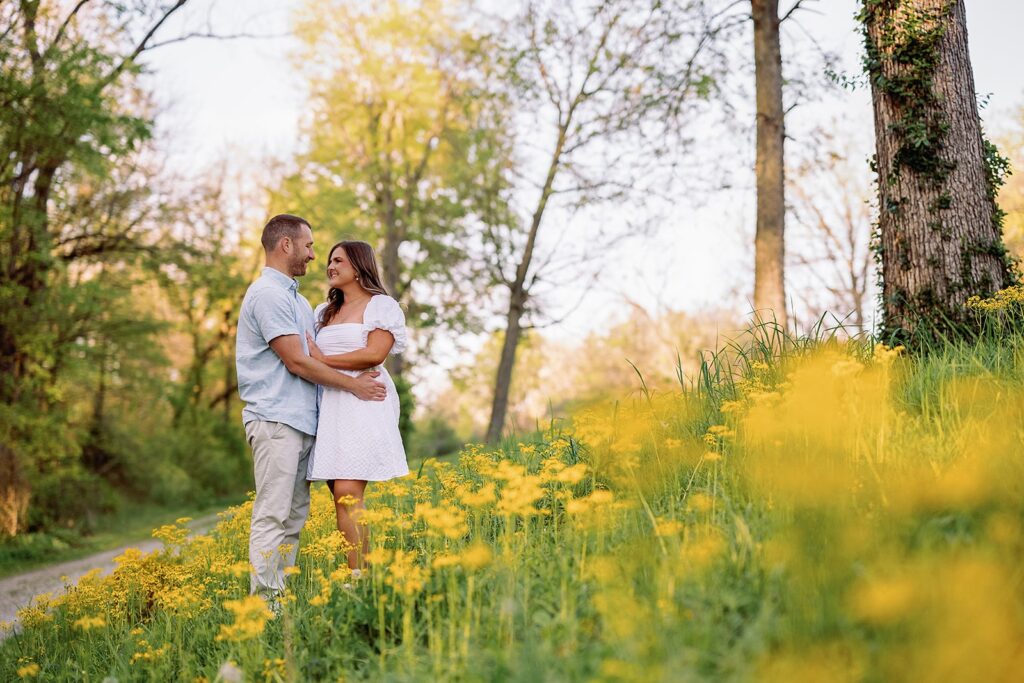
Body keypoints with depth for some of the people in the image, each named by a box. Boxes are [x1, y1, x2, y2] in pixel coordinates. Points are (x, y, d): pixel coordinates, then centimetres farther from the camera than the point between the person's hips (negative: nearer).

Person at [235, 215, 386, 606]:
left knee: (295, 516, 9)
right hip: (275, 420, -10)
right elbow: (296, 361, -15)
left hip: (301, 421, 10)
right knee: (272, 516, -9)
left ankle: (283, 598, 13)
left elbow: (313, 357, 18)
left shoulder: (296, 298, 22)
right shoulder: (268, 293, -10)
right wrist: (352, 384, -8)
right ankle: (264, 604, -8)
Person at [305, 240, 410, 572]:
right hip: (328, 408, 6)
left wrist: (322, 359, -6)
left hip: (362, 406, -6)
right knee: (341, 498, -2)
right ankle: (354, 573, -2)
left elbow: (374, 354, -10)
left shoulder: (381, 305, 4)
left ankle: (359, 577, -16)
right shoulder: (324, 313, 24)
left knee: (347, 493, -17)